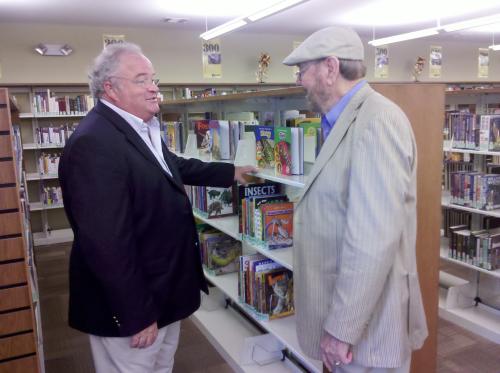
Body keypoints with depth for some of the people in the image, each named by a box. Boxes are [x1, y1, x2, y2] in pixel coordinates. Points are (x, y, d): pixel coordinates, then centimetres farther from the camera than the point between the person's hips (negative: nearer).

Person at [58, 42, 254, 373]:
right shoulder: (94, 143, -26)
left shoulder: (143, 129, 5)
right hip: (130, 305, -9)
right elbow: (106, 244, -28)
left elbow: (176, 167, 24)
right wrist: (136, 315, -23)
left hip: (163, 292, 10)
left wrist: (229, 173, 29)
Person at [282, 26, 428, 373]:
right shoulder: (348, 120, 10)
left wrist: (342, 328, -22)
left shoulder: (377, 121, -22)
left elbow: (373, 240, -28)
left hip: (366, 323, -9)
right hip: (347, 304, 9)